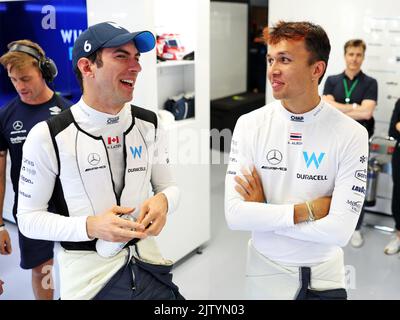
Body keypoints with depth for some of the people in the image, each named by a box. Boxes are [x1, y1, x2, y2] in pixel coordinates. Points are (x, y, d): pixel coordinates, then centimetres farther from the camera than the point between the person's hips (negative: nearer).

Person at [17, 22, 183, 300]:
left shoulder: (149, 124, -1)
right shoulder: (48, 136, -13)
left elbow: (169, 186, 9)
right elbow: (29, 217, -7)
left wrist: (162, 201, -15)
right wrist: (90, 227, -23)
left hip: (147, 265, 4)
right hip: (88, 276, -3)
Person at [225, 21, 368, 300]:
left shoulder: (351, 134, -15)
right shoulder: (250, 125, -12)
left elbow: (340, 230, -21)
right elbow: (235, 215, -18)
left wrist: (262, 212, -17)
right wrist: (307, 210, -20)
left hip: (325, 276, 0)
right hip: (267, 271, 1)